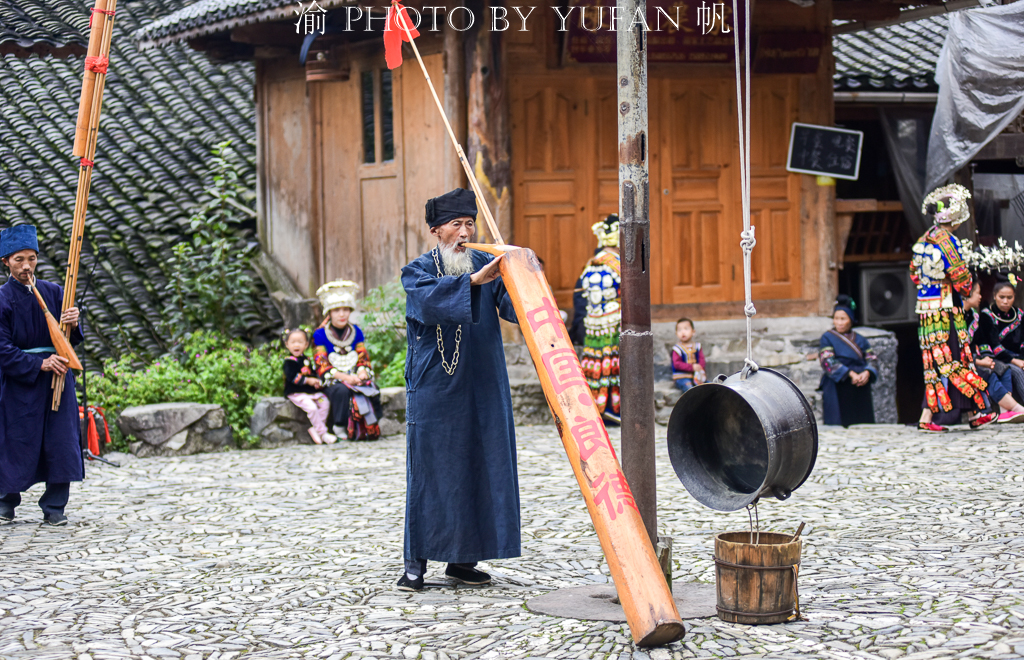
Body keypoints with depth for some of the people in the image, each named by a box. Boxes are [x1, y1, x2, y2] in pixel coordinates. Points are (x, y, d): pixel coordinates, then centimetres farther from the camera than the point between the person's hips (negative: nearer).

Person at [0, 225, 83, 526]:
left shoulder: (54, 293, 6)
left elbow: (72, 340, 6)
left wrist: (73, 324, -17)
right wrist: (39, 364, -21)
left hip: (56, 377, 3)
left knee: (60, 442, -1)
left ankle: (54, 507, 7)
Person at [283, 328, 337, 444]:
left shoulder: (306, 359, 16)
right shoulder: (289, 361, -8)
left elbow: (312, 373, 24)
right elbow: (292, 377, -20)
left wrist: (317, 381, 1)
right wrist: (308, 380, -16)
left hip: (312, 391, 8)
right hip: (296, 393, -8)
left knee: (325, 402, -9)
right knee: (311, 407, -25)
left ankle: (314, 429, -6)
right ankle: (323, 433, -15)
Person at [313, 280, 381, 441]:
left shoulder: (356, 332, 11)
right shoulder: (320, 335, -2)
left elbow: (363, 359, 9)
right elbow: (322, 367, -8)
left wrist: (363, 373, -15)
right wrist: (344, 377, -21)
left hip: (355, 378, 4)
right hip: (332, 381, -3)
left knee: (372, 390, -28)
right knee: (342, 391, -37)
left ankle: (371, 428, -22)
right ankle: (339, 428, -29)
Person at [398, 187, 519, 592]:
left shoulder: (487, 266, 8)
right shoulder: (417, 271, -1)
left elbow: (511, 306, -7)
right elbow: (431, 299, -24)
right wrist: (473, 281, -39)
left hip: (483, 391, 3)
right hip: (434, 390, -3)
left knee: (481, 469, 4)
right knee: (429, 471, -3)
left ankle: (463, 559, 15)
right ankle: (416, 563, 5)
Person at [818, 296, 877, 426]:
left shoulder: (860, 340, 16)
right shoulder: (827, 338, 4)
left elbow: (872, 359, 9)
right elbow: (828, 362, -9)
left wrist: (867, 373, -13)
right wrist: (850, 374, -18)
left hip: (860, 389, 4)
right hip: (837, 390, -4)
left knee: (861, 425, -3)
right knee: (839, 425, -10)